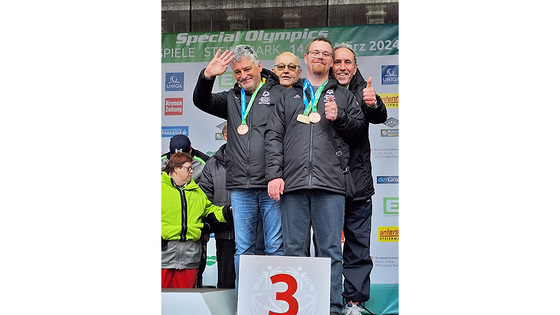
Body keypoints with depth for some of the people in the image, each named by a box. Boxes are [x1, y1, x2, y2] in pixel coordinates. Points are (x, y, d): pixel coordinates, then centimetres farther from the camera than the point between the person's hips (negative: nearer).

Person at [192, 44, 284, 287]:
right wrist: (207, 76, -13)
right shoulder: (231, 99, 18)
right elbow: (201, 101, 7)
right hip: (240, 186, 4)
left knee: (275, 247, -2)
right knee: (243, 248, 6)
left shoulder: (278, 94, 3)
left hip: (271, 185, -4)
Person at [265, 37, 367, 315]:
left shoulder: (343, 95, 18)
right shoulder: (289, 96, 20)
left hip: (330, 183, -1)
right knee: (293, 249, 2)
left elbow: (361, 126, 14)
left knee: (330, 250, -3)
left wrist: (339, 117, -5)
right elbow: (273, 135, 12)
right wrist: (274, 174, 0)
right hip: (293, 182, 1)